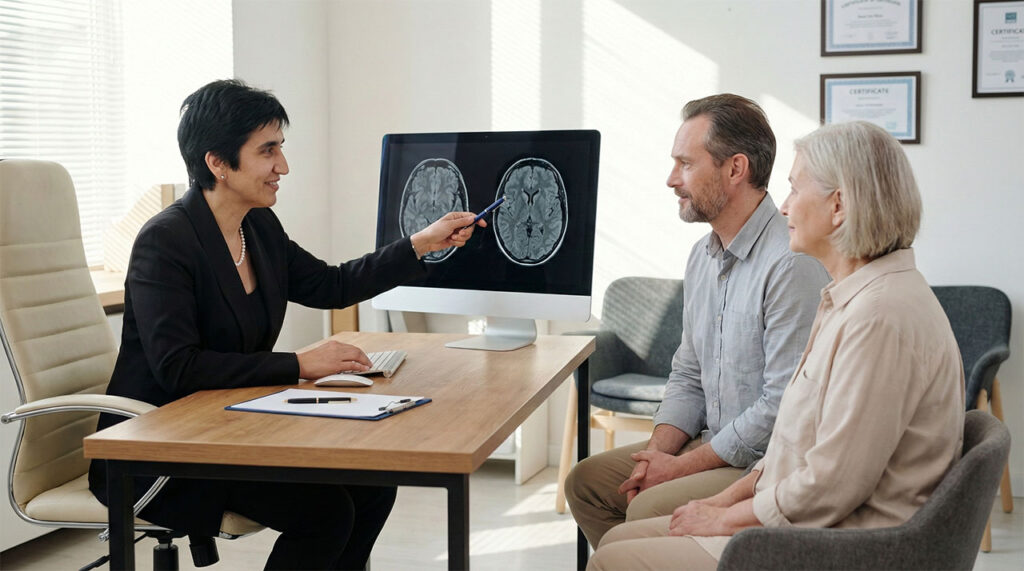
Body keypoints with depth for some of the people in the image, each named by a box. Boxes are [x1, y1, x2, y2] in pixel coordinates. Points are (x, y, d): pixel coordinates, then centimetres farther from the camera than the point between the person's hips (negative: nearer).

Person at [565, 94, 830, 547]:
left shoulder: (793, 263, -21)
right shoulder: (702, 255, 10)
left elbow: (784, 405, -24)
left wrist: (682, 467, -16)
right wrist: (657, 455, -1)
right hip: (713, 444, 9)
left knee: (649, 511, -25)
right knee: (586, 480, 5)